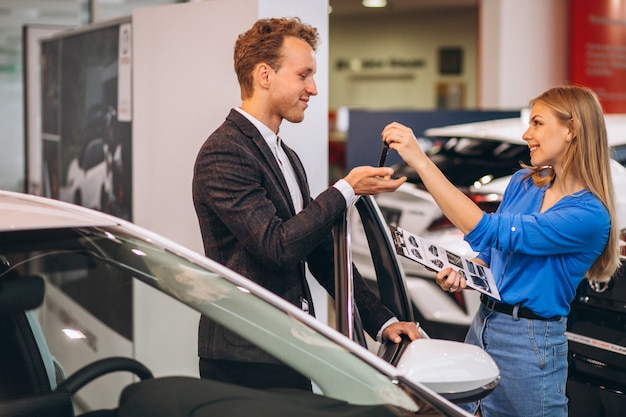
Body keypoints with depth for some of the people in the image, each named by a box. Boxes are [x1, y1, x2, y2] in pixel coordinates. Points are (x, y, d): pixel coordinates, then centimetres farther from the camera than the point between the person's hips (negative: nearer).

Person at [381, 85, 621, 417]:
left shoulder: (590, 215, -20)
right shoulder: (522, 183, 5)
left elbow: (491, 232, -28)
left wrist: (420, 161, -31)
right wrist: (460, 277, -8)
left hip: (528, 343, -7)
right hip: (482, 324, 7)